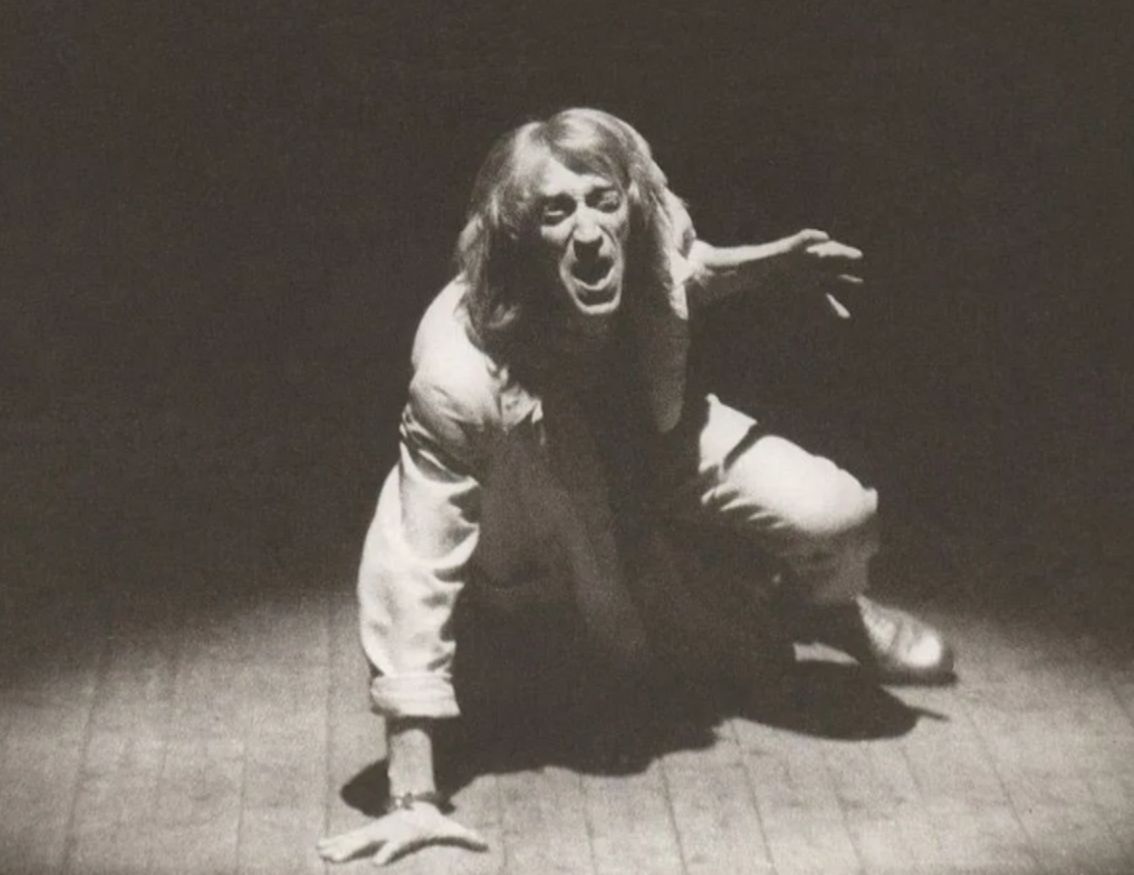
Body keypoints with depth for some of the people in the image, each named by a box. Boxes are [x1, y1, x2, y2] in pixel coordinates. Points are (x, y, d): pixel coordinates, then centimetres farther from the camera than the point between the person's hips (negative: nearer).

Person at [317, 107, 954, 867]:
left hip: (661, 448, 3)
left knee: (836, 521, -16)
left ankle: (819, 605, 17)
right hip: (547, 548, -3)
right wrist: (414, 799, -41)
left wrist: (775, 264, -14)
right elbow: (416, 566, -40)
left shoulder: (653, 241, -27)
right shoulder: (462, 372, -41)